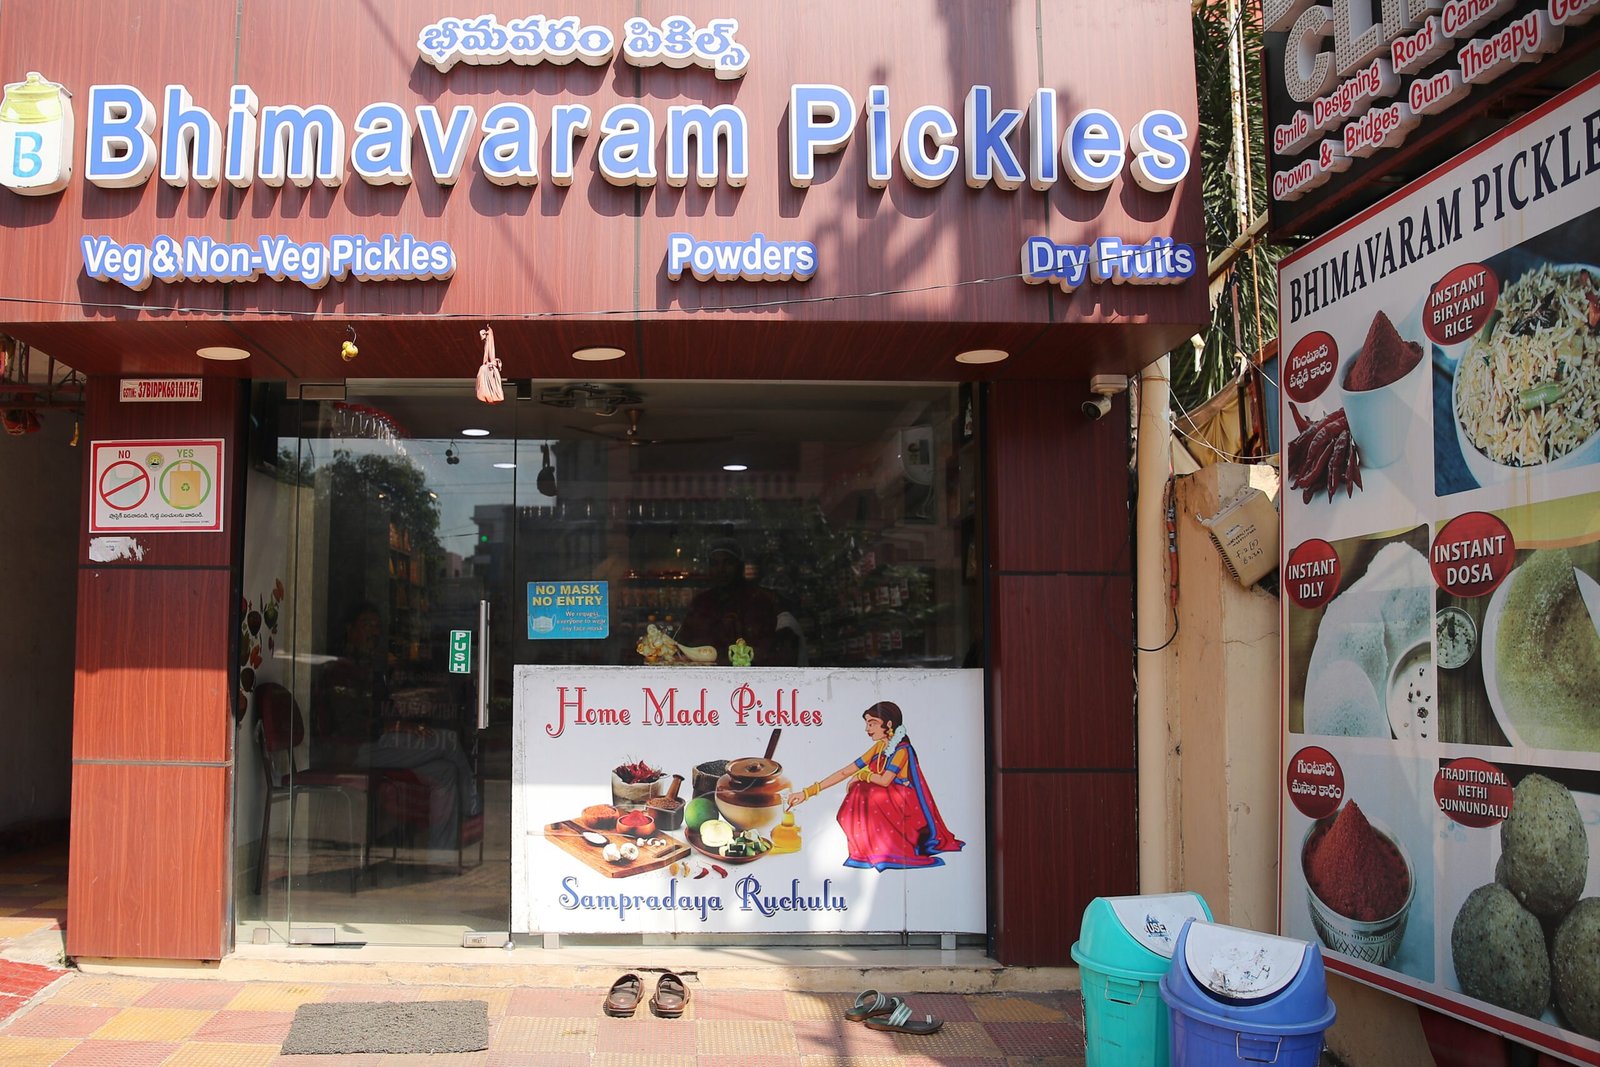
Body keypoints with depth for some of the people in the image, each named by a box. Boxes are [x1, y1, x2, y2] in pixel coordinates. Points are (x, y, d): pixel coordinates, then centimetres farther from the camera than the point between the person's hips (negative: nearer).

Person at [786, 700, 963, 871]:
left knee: (870, 797, -27)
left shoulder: (902, 749, -14)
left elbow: (885, 780, -24)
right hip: (885, 798, 8)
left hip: (902, 803, -8)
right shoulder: (879, 747, 7)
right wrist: (808, 792, -2)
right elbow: (846, 772, 3)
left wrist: (863, 775, -3)